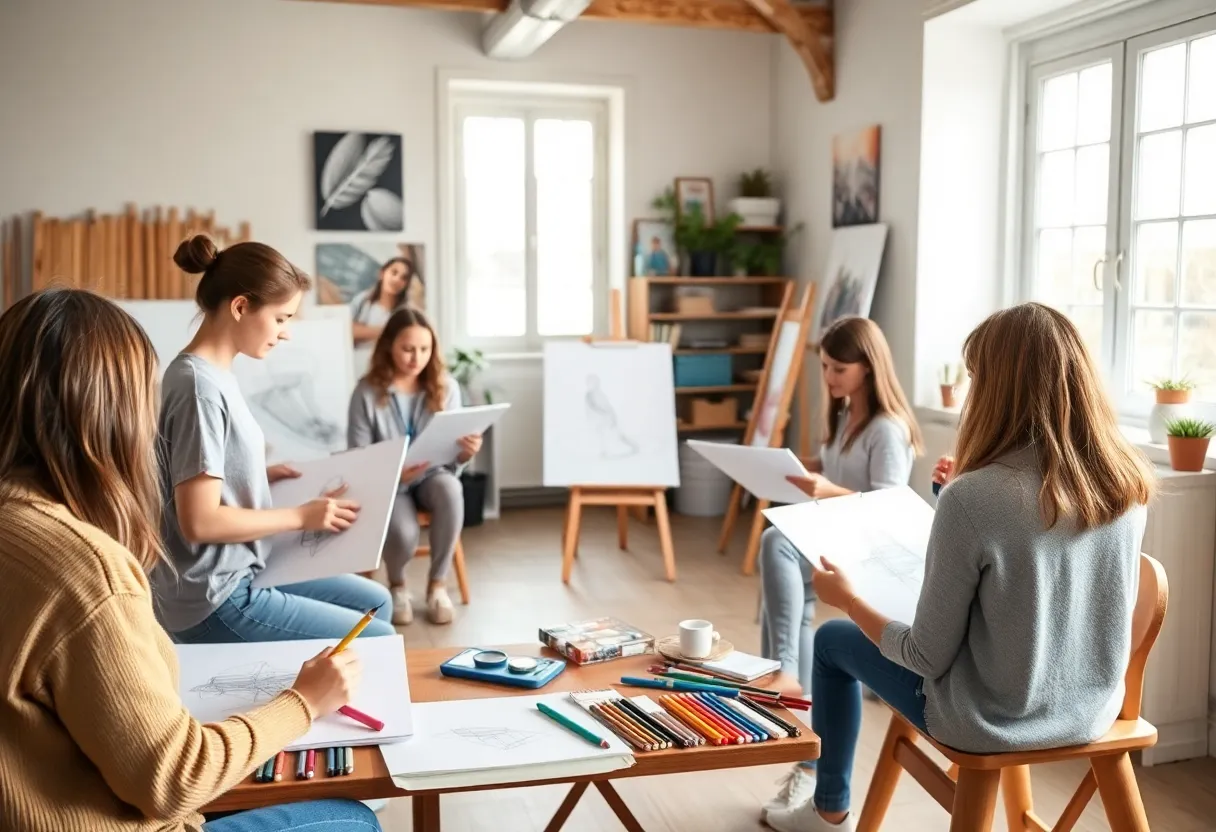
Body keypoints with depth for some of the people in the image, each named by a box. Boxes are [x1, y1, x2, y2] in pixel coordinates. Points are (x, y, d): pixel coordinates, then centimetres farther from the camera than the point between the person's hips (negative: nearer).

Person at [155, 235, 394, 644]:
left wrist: (266, 474, 6)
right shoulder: (200, 386, -22)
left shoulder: (214, 375, 6)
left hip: (239, 574, 10)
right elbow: (200, 521, -25)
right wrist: (300, 516, -16)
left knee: (375, 600, 19)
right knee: (378, 640, -5)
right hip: (215, 601, -10)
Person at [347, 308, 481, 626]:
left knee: (451, 488, -35)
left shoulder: (446, 387, -7)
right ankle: (397, 585, 7)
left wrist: (465, 453, -31)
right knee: (404, 533, -32)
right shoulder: (367, 392, -13)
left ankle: (438, 585, -15)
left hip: (430, 476, 2)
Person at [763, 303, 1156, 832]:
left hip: (991, 724, -6)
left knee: (833, 641, 19)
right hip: (1091, 714, 6)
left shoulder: (971, 499, -28)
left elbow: (928, 657, -20)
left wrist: (847, 599, -4)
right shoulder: (1130, 486, -10)